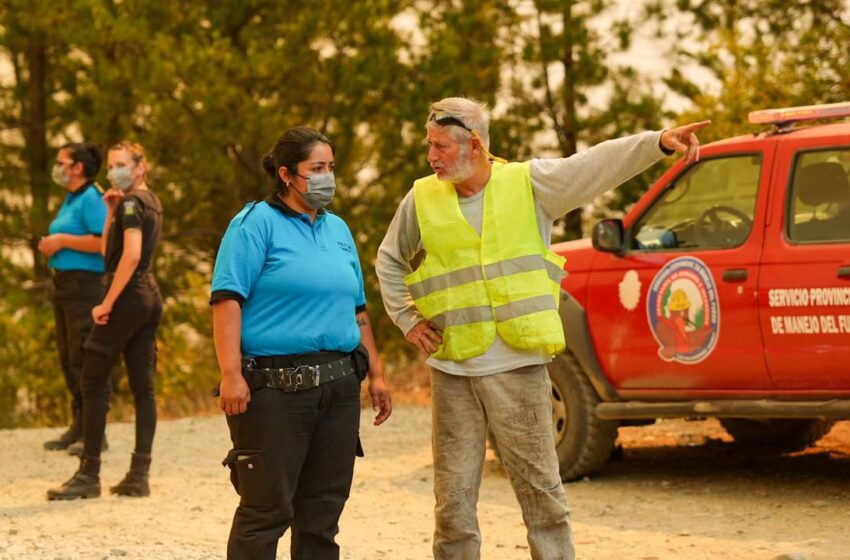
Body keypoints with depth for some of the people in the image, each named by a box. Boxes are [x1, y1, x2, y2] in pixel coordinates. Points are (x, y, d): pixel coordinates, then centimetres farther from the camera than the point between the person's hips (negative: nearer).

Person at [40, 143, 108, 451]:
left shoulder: (91, 199, -13)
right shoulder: (70, 199, 17)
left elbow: (104, 241, -24)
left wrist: (62, 240, -18)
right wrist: (51, 244, 11)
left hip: (85, 284, -10)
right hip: (63, 283, 10)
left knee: (83, 359, -9)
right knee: (67, 357, 14)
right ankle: (78, 426, 22)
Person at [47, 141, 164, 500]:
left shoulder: (131, 203, -12)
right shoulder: (151, 202, 17)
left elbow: (131, 255, -24)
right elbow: (108, 252, 19)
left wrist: (107, 303, -22)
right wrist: (111, 214, 7)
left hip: (128, 296, -9)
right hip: (150, 296, 10)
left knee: (93, 382, -4)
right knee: (143, 386, 5)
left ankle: (89, 475, -4)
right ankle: (139, 474, 5)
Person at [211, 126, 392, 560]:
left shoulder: (337, 230, 18)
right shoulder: (256, 223, -4)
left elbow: (357, 311, 24)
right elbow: (227, 300, -13)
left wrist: (376, 375, 19)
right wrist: (231, 374, -21)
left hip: (339, 387, 7)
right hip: (275, 388, -7)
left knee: (323, 510, 9)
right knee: (266, 509, -6)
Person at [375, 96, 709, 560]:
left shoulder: (529, 184, -1)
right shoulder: (421, 200, 5)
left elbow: (600, 164, -12)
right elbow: (389, 261, 22)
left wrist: (658, 142, -26)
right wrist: (407, 320, 13)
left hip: (518, 368, -2)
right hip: (452, 370, 2)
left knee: (541, 491, 3)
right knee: (454, 497, 7)